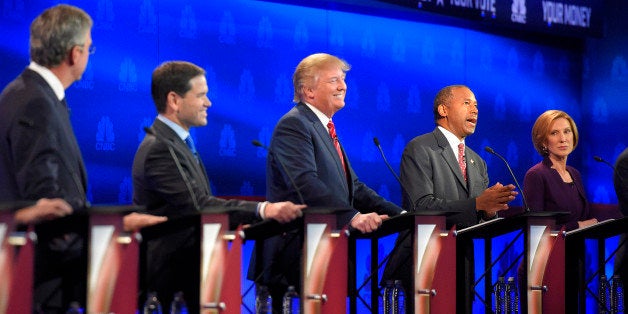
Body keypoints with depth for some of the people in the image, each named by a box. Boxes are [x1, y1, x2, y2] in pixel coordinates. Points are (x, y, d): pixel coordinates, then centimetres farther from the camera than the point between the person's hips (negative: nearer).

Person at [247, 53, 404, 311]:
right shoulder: (293, 125, -8)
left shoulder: (325, 128, 21)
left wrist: (400, 214, 7)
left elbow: (353, 186, 19)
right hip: (296, 249, -9)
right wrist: (352, 216, -32)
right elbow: (305, 183, -23)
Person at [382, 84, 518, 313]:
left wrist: (490, 210, -9)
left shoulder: (477, 162, 20)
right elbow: (422, 206, -14)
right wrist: (477, 203, -21)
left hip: (462, 264, 6)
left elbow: (484, 214, 16)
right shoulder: (419, 149, -3)